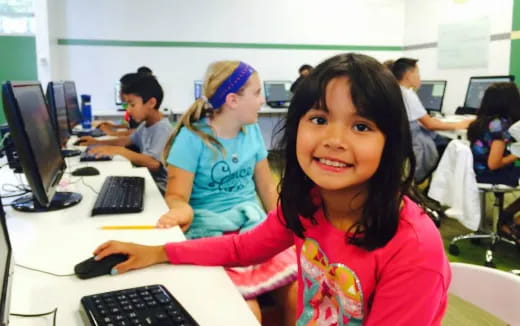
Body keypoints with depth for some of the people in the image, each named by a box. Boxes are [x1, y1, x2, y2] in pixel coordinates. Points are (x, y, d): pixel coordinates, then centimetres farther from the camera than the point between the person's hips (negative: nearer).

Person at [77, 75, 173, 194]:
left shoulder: (163, 129, -22)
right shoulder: (145, 125, 9)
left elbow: (154, 163, -35)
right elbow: (129, 140, 28)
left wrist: (119, 151, -32)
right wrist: (97, 142, 18)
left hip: (160, 186, -9)